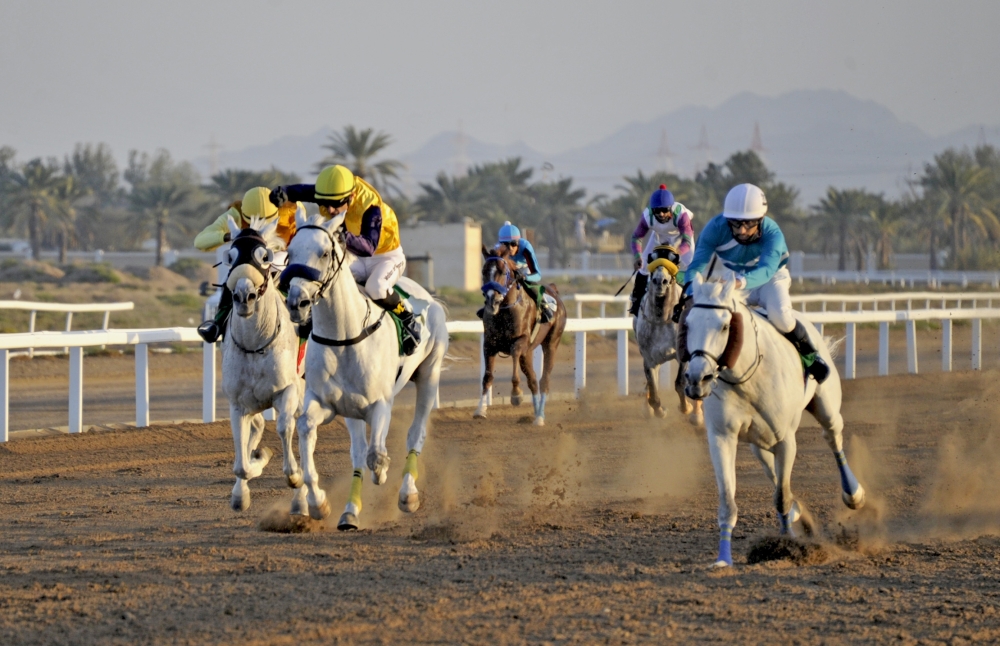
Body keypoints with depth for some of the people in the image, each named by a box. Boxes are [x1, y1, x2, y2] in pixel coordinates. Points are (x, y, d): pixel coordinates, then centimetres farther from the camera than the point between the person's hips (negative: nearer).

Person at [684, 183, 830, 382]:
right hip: (736, 281, 3)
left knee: (780, 315, -32)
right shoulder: (716, 228, -28)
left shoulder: (772, 234, -34)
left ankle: (810, 356, -8)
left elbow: (766, 270, -50)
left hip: (771, 278, -3)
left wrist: (741, 282, -72)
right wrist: (691, 291, -53)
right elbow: (698, 263, -32)